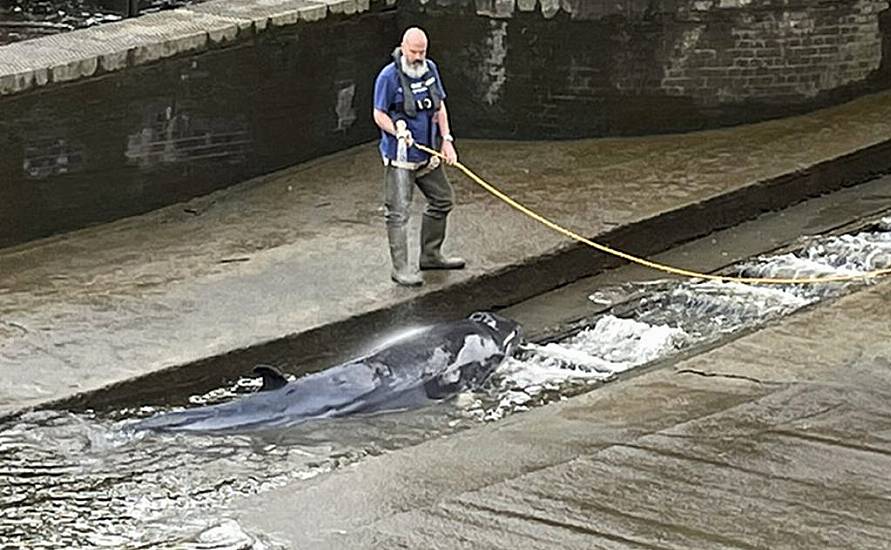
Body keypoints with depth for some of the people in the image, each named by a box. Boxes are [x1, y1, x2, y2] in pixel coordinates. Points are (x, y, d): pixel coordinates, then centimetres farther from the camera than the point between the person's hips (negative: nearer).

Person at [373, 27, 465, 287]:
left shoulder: (430, 69, 6)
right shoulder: (389, 76, -14)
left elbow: (439, 107, 14)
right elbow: (379, 115, -10)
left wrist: (446, 139, 6)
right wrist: (398, 132, -25)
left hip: (428, 154, 8)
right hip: (400, 159, -8)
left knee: (443, 200, 18)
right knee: (399, 212, -7)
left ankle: (430, 255, 33)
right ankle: (401, 267, 0)